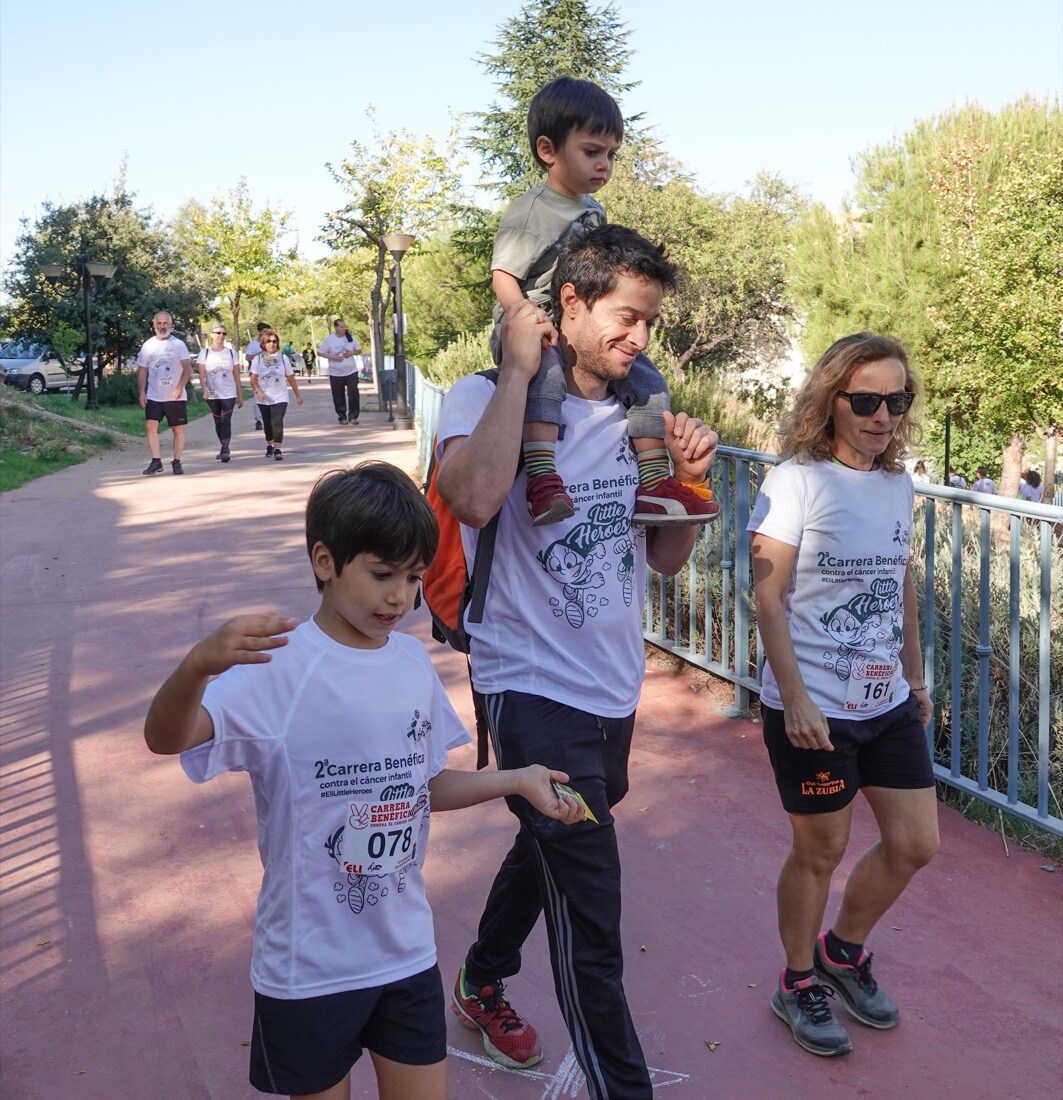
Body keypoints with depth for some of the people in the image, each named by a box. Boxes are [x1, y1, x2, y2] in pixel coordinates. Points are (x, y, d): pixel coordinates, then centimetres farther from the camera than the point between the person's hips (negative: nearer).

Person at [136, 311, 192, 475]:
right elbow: (142, 370, 11)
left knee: (178, 429, 3)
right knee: (150, 426, -10)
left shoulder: (178, 344, -2)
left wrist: (180, 387, -25)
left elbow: (187, 368, -11)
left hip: (176, 397, -2)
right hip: (154, 396, 2)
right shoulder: (147, 345, 7)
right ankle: (156, 461, -5)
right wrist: (141, 392, 1)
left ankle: (177, 462, 13)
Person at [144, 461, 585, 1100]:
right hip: (309, 967, -4)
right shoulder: (278, 666, -20)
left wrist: (516, 780, -1)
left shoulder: (414, 663, -1)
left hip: (408, 950, 5)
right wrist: (197, 666, -54)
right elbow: (167, 738, -35)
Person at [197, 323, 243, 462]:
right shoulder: (204, 353, 2)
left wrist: (240, 395, 5)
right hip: (212, 395, 1)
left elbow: (236, 376, 6)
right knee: (218, 422, 10)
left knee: (226, 421, -13)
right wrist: (205, 389, -22)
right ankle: (224, 448, 23)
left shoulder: (231, 353, 4)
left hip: (229, 394, -1)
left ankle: (225, 450, -18)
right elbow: (202, 374, -5)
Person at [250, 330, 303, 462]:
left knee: (277, 422, -17)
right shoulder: (258, 359, -1)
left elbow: (291, 378, 6)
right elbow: (253, 379, -5)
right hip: (264, 399, 1)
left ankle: (277, 449, -22)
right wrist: (257, 391, -23)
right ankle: (269, 446, 33)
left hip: (280, 397, -1)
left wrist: (298, 395, 9)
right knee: (267, 423, 13)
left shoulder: (283, 358, 1)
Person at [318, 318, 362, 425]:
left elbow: (359, 350, 12)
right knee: (339, 396, 4)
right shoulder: (329, 339, -4)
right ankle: (342, 417, 17)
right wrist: (332, 357, -14)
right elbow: (319, 352, -1)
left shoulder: (350, 337, 3)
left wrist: (352, 353, -9)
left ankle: (353, 416, 0)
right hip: (336, 373, -1)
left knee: (353, 393, -8)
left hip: (351, 371, 1)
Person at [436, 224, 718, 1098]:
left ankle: (482, 983, 54)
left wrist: (690, 478, -8)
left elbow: (665, 559, 9)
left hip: (614, 691, 8)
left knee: (549, 850, 28)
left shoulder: (634, 416, 5)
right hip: (535, 691, -8)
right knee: (591, 931, -6)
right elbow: (474, 498, -36)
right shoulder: (486, 397, -13)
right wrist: (519, 369, -26)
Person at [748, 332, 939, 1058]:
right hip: (815, 708, -6)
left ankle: (842, 951, 37)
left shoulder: (899, 486, 6)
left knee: (916, 844, 12)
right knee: (821, 852, 8)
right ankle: (800, 984, 32)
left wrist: (917, 678, 18)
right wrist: (794, 698, -20)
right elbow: (769, 599, -16)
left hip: (888, 703, 7)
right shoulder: (797, 482, -13)